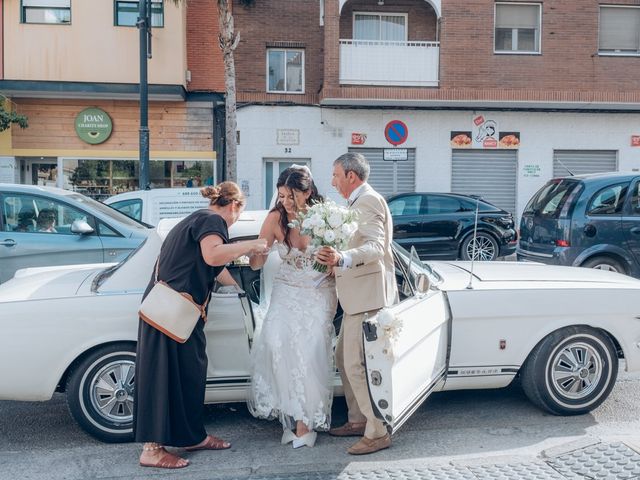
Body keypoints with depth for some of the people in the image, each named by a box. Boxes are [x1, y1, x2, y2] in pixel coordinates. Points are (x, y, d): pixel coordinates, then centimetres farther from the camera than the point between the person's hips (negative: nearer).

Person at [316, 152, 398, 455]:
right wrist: (336, 262, 27)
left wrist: (341, 258, -44)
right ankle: (358, 420, 28)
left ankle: (378, 433, -1)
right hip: (358, 295, 11)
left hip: (368, 295, -11)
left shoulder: (368, 201, -14)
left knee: (357, 365, -10)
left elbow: (375, 246, -28)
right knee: (345, 357, 17)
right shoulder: (361, 202, 19)